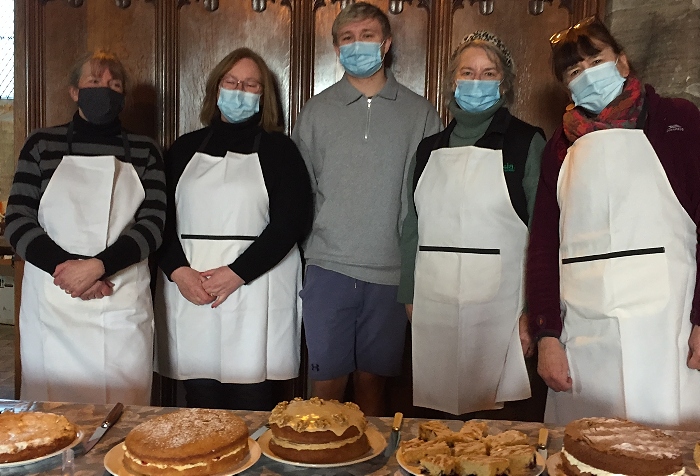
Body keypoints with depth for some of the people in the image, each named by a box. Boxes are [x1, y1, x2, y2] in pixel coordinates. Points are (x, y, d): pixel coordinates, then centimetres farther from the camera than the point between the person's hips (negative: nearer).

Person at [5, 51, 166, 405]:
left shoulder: (144, 152, 6)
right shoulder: (42, 145, 6)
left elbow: (152, 225, -2)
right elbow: (17, 221, 2)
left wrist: (97, 266, -15)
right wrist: (64, 267, -13)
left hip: (123, 308, 0)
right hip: (52, 304, 0)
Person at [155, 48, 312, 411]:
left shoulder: (278, 149, 6)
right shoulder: (185, 148, 15)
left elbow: (291, 221, -5)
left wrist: (235, 273, -13)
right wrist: (178, 271, -9)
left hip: (255, 292, -2)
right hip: (189, 292, 3)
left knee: (252, 406, 0)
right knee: (200, 403, 7)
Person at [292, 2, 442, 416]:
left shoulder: (420, 113, 6)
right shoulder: (317, 111, 7)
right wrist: (312, 243, 2)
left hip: (392, 272, 0)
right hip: (329, 268, 0)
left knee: (372, 379, 11)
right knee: (327, 380, 3)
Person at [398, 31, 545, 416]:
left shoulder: (527, 143, 1)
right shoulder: (429, 148, 12)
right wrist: (409, 298, 11)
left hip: (499, 303, -3)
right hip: (433, 305, 3)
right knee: (441, 415, 9)